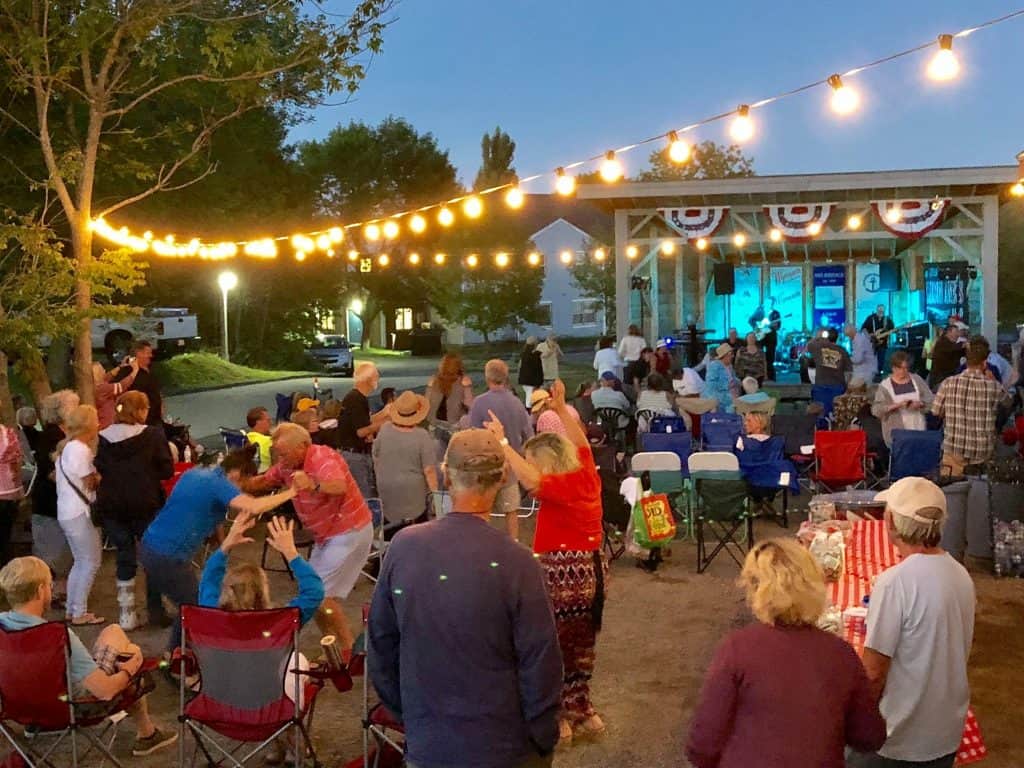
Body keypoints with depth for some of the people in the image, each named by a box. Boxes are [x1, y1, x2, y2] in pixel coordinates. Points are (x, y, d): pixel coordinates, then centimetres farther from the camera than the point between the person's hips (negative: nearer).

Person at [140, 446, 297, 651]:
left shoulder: (194, 472, 11)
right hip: (169, 557, -9)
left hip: (149, 547, 9)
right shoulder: (218, 484, -15)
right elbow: (253, 507, -30)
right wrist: (290, 493, -20)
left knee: (187, 606, 22)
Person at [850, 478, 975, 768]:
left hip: (896, 742, -6)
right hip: (949, 733, 6)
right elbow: (951, 653, 9)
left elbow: (873, 672, -20)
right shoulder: (961, 575, -2)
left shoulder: (895, 582, -24)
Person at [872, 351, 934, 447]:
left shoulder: (917, 380, 8)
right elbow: (876, 409, -8)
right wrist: (897, 405, -19)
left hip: (918, 429, 3)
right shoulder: (885, 385, -1)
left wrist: (919, 404, -13)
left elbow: (931, 399, 7)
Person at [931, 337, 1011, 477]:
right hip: (983, 452, 0)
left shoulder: (949, 383, -11)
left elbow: (936, 411, 1)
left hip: (954, 449, 0)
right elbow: (1008, 401, 13)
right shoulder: (994, 387, -10)